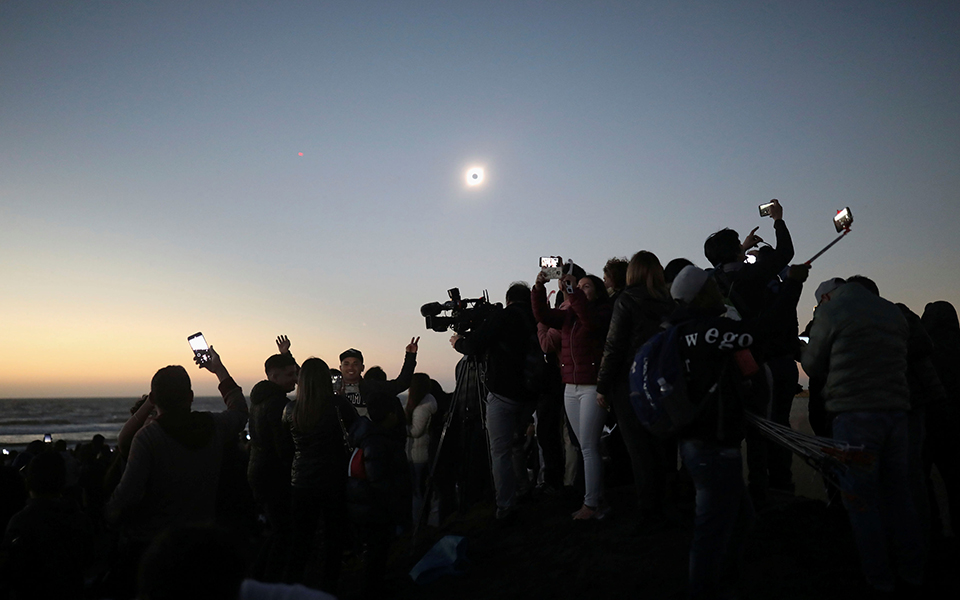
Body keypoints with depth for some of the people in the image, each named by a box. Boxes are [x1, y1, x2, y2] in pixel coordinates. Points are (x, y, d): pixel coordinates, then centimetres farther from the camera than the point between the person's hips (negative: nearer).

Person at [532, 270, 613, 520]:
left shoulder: (604, 312, -2)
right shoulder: (568, 315, 16)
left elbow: (591, 320, -24)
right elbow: (542, 315, 5)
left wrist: (572, 290, -27)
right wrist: (538, 288, -8)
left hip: (593, 387, -7)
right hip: (571, 388, 7)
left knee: (588, 447, -6)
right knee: (586, 447, 9)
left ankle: (590, 503, 0)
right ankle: (597, 500, 15)